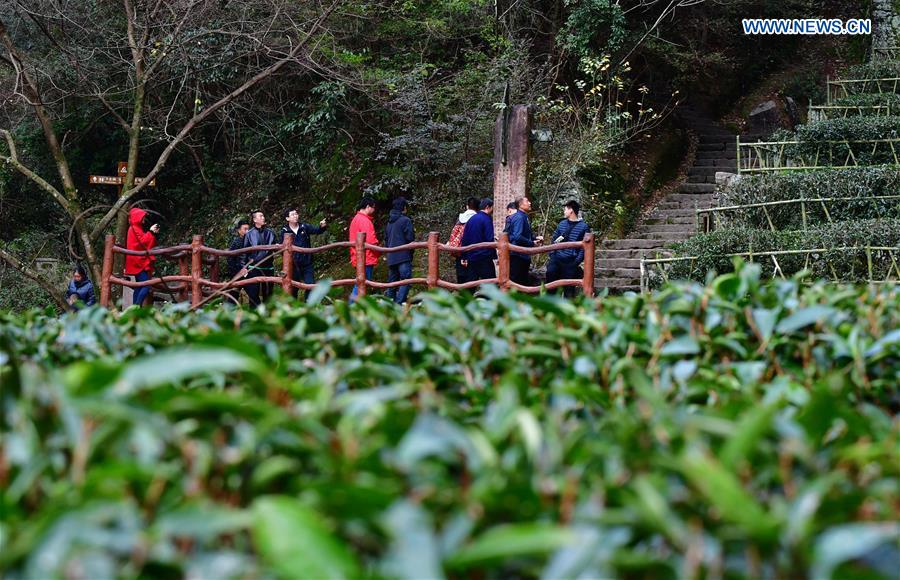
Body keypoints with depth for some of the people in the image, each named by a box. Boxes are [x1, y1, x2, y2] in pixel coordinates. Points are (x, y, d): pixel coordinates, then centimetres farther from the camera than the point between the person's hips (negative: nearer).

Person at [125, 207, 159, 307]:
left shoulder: (137, 228, 20)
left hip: (139, 262, 11)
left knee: (139, 286, 9)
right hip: (138, 262, -11)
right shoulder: (134, 229, -9)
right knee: (146, 286, -18)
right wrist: (150, 232, -13)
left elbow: (144, 241, 21)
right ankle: (137, 307, -22)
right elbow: (143, 242, -18)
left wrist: (153, 233, 10)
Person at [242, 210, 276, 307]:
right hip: (254, 268, -3)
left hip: (268, 267, 3)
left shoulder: (269, 233, 6)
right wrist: (243, 266, -2)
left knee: (268, 293, 8)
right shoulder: (250, 234, -1)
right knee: (253, 293, -2)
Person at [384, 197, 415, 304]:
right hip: (403, 256, -8)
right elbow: (410, 238, -12)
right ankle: (399, 304, -19)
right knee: (406, 280, -9)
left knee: (392, 282, 14)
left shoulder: (389, 222, 15)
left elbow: (386, 239, 20)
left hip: (391, 258, 8)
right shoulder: (405, 220, -9)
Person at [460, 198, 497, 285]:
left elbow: (464, 239, 13)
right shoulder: (487, 219, -10)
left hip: (471, 258, 7)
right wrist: (495, 256, -11)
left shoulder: (471, 219, 11)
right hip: (484, 258, -7)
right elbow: (489, 239, -16)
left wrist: (464, 257, 17)